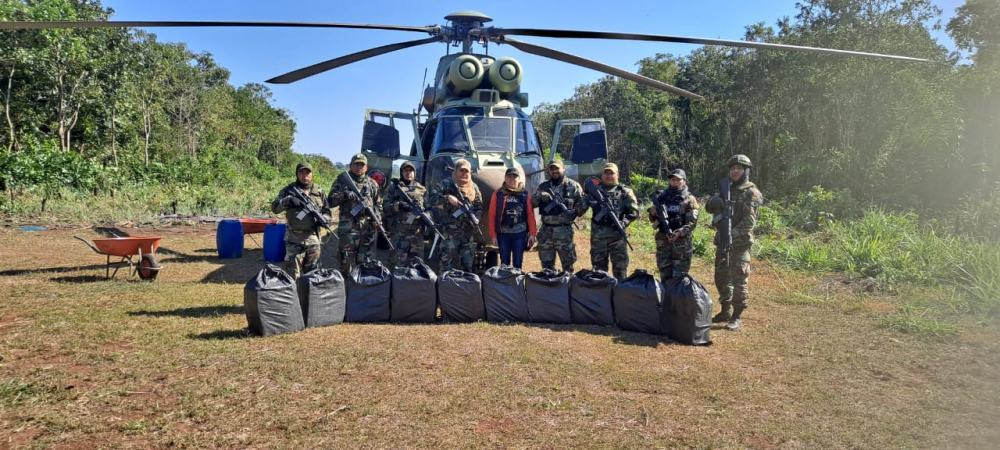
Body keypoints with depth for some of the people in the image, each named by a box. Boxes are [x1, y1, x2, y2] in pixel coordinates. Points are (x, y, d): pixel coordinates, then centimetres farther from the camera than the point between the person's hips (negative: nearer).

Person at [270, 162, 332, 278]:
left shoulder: (319, 191, 8)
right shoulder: (288, 190, 1)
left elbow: (327, 211, 13)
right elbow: (274, 208, -5)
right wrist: (288, 200, -23)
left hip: (313, 238, 3)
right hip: (294, 239, -3)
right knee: (292, 273, -1)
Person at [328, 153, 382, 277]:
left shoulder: (372, 183, 14)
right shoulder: (342, 181, 5)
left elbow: (379, 204, 19)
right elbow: (331, 201, -2)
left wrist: (376, 215, 0)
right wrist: (344, 195, -18)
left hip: (368, 227, 3)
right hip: (348, 227, -3)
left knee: (366, 260, 9)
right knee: (347, 259, -2)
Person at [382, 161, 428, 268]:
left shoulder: (422, 189, 17)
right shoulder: (393, 188, 7)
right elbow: (385, 208, -2)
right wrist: (399, 205, -19)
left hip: (417, 232, 4)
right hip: (399, 233, -3)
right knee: (396, 264, -5)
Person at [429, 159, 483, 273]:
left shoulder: (474, 187, 13)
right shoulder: (446, 184, -1)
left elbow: (479, 207, 15)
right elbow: (431, 198, -10)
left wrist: (476, 218, -5)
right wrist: (448, 198, -21)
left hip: (468, 231, 5)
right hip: (450, 230, -5)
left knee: (467, 265, 12)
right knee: (448, 264, -3)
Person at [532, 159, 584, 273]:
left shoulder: (573, 186, 1)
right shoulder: (543, 187, 12)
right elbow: (532, 202, 6)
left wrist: (573, 212, -16)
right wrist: (539, 195, -14)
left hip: (564, 230, -4)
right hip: (546, 230, 4)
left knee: (567, 264, 2)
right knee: (546, 265, 11)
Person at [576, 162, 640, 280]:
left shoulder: (625, 191, 5)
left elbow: (634, 211, 0)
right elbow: (579, 210, 6)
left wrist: (624, 222, -16)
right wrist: (587, 200, -14)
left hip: (617, 234, -2)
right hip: (598, 235, 2)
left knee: (620, 267, 2)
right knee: (598, 267, 11)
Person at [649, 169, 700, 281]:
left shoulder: (689, 199, 0)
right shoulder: (662, 197, 12)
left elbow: (692, 222, -9)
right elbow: (653, 219, 17)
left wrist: (679, 233, -24)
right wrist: (653, 213, -6)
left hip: (682, 242, -4)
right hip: (662, 241, 4)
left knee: (679, 277, -1)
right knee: (665, 275, 11)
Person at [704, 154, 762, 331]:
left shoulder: (751, 193, -7)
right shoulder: (726, 189, 14)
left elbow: (749, 221, -16)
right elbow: (709, 208, 11)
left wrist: (733, 234, -26)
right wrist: (714, 202, -11)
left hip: (740, 243, -7)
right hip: (722, 241, 7)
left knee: (739, 280, -4)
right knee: (721, 278, 13)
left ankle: (736, 317, 4)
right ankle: (726, 311, 26)